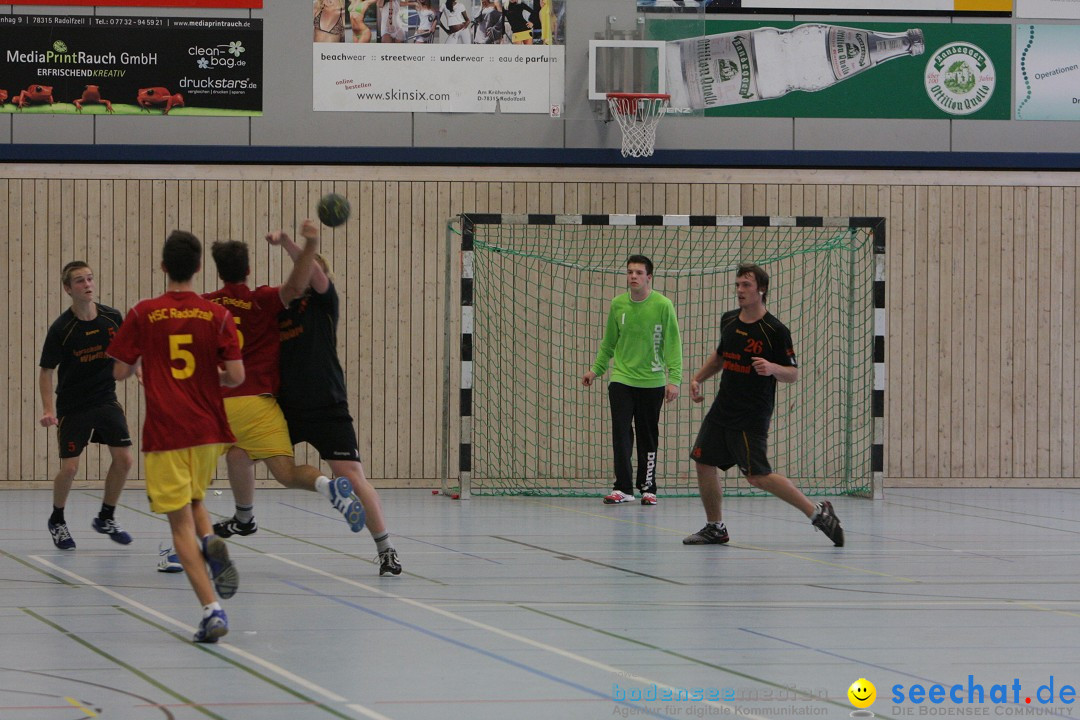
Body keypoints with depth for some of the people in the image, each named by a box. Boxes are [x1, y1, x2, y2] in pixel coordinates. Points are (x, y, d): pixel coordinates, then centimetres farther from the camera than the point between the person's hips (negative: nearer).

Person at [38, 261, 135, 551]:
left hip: (106, 400, 4)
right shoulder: (61, 329, -17)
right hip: (72, 406, -4)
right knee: (69, 468, -7)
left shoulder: (112, 318, -6)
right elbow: (46, 371, -11)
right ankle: (57, 521, 21)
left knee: (124, 459, -4)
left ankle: (106, 518, 18)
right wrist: (48, 410, -21)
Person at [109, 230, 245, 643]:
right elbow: (236, 375, -4)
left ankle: (211, 609, -16)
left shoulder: (143, 315, -4)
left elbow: (120, 371, -1)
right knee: (193, 498, 28)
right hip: (208, 429, 3)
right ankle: (211, 542, -4)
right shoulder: (217, 316, 0)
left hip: (164, 432, -2)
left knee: (180, 524, -2)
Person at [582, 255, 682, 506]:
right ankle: (622, 488, -4)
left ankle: (648, 488, 17)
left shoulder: (663, 305, -7)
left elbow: (672, 344, -7)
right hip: (621, 379, 2)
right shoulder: (618, 304, 2)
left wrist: (674, 379, -14)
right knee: (621, 433, -8)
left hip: (652, 382, -1)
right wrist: (596, 370, 11)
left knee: (648, 438, 7)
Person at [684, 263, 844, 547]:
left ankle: (817, 513, -7)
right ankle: (714, 528, 20)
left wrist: (772, 368, -29)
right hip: (723, 407, 7)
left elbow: (793, 373, -9)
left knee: (758, 476, -13)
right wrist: (698, 378, 18)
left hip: (752, 415, -7)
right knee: (703, 462, 5)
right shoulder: (728, 321, 7)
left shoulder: (775, 331, -13)